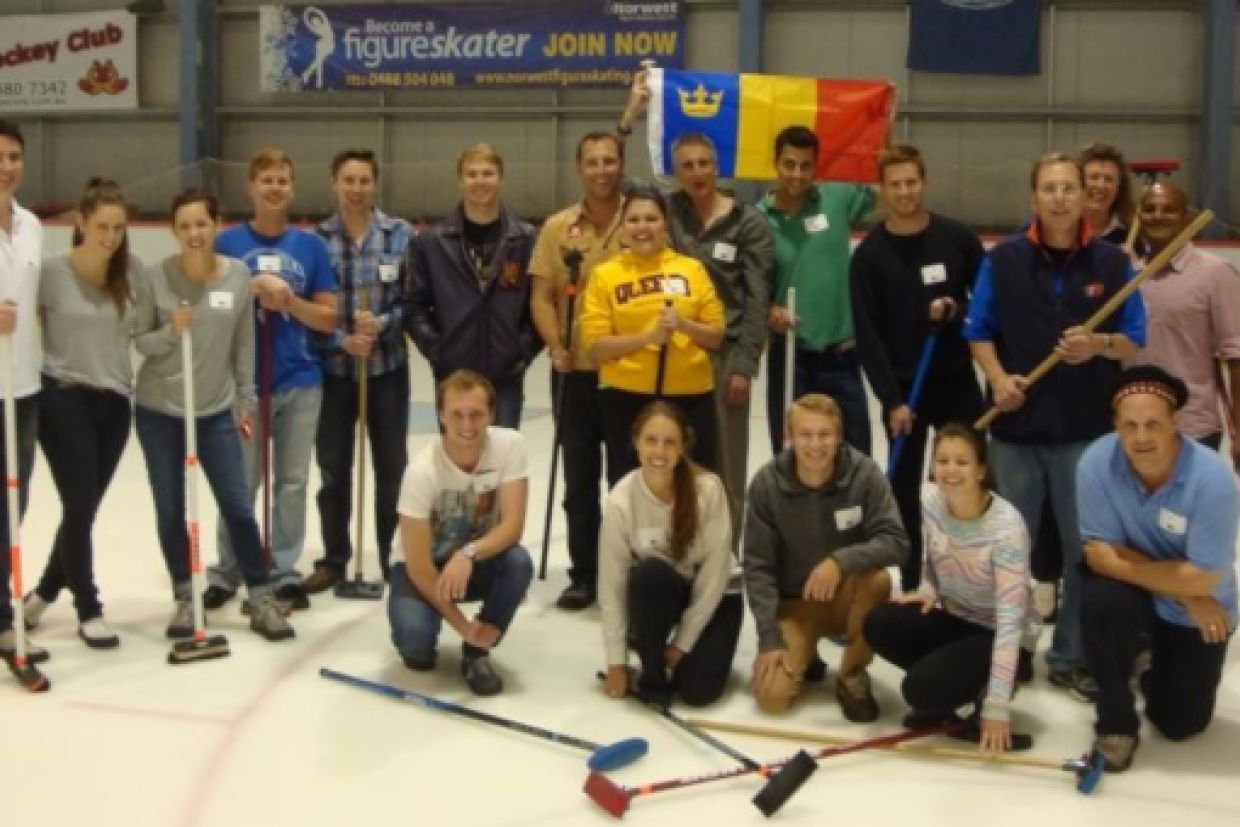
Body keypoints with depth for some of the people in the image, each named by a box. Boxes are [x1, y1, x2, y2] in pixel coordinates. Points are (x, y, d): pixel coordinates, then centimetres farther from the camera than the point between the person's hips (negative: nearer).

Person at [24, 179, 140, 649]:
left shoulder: (132, 272, 0)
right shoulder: (52, 272, -9)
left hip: (114, 402, 4)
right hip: (64, 401, -4)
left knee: (86, 507, 13)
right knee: (80, 507, -2)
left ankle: (44, 591, 35)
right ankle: (89, 611, 14)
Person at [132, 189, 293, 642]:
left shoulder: (238, 275, -3)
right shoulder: (154, 277, -8)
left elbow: (243, 346, 4)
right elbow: (138, 342, -3)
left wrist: (245, 404, 6)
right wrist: (171, 332, -22)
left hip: (217, 411, 1)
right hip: (158, 410, 0)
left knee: (238, 507, 1)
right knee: (170, 511, 7)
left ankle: (261, 598, 13)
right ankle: (185, 598, 23)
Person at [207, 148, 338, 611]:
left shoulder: (311, 246, 5)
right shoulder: (228, 242, 1)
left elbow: (329, 319, 3)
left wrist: (287, 299, -12)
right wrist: (252, 292, -14)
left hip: (301, 382, 2)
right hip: (244, 381, -1)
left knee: (292, 482, 7)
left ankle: (284, 571, 18)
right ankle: (227, 572, 18)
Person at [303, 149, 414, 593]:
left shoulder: (401, 234, -2)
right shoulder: (316, 238, -2)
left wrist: (381, 324, -18)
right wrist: (343, 339, -15)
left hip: (387, 366, 0)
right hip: (332, 368, 0)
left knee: (392, 466, 9)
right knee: (333, 467, 9)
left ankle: (394, 558, 22)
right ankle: (333, 559, 23)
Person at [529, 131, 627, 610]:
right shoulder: (557, 227, 4)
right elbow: (541, 295, 1)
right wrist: (555, 345, -13)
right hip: (575, 371, 2)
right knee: (579, 476, 9)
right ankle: (584, 574, 20)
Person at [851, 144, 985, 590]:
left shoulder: (958, 238, -1)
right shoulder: (869, 254, -5)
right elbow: (867, 333, -8)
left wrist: (955, 310, -15)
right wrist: (891, 399, -13)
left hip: (957, 381, 1)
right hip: (902, 387, -1)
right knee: (904, 488, 6)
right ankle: (911, 584, 16)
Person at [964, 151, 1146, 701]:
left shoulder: (1113, 262, 0)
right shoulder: (1003, 259, 1)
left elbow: (1135, 342, 2)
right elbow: (979, 331, 5)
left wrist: (1098, 345, -19)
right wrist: (998, 378, -12)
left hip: (1087, 430, 0)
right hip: (1016, 426, 0)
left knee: (1086, 549, 7)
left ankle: (1072, 657, 22)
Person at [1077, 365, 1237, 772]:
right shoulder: (1096, 462, -26)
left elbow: (1202, 579, -28)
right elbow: (1099, 554, -20)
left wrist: (1126, 562, -22)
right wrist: (1178, 583, -24)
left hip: (1199, 613, -1)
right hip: (1136, 593, 1)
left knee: (1180, 724, 5)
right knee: (1099, 601, -34)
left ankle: (1159, 669, 41)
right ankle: (1116, 722, -9)